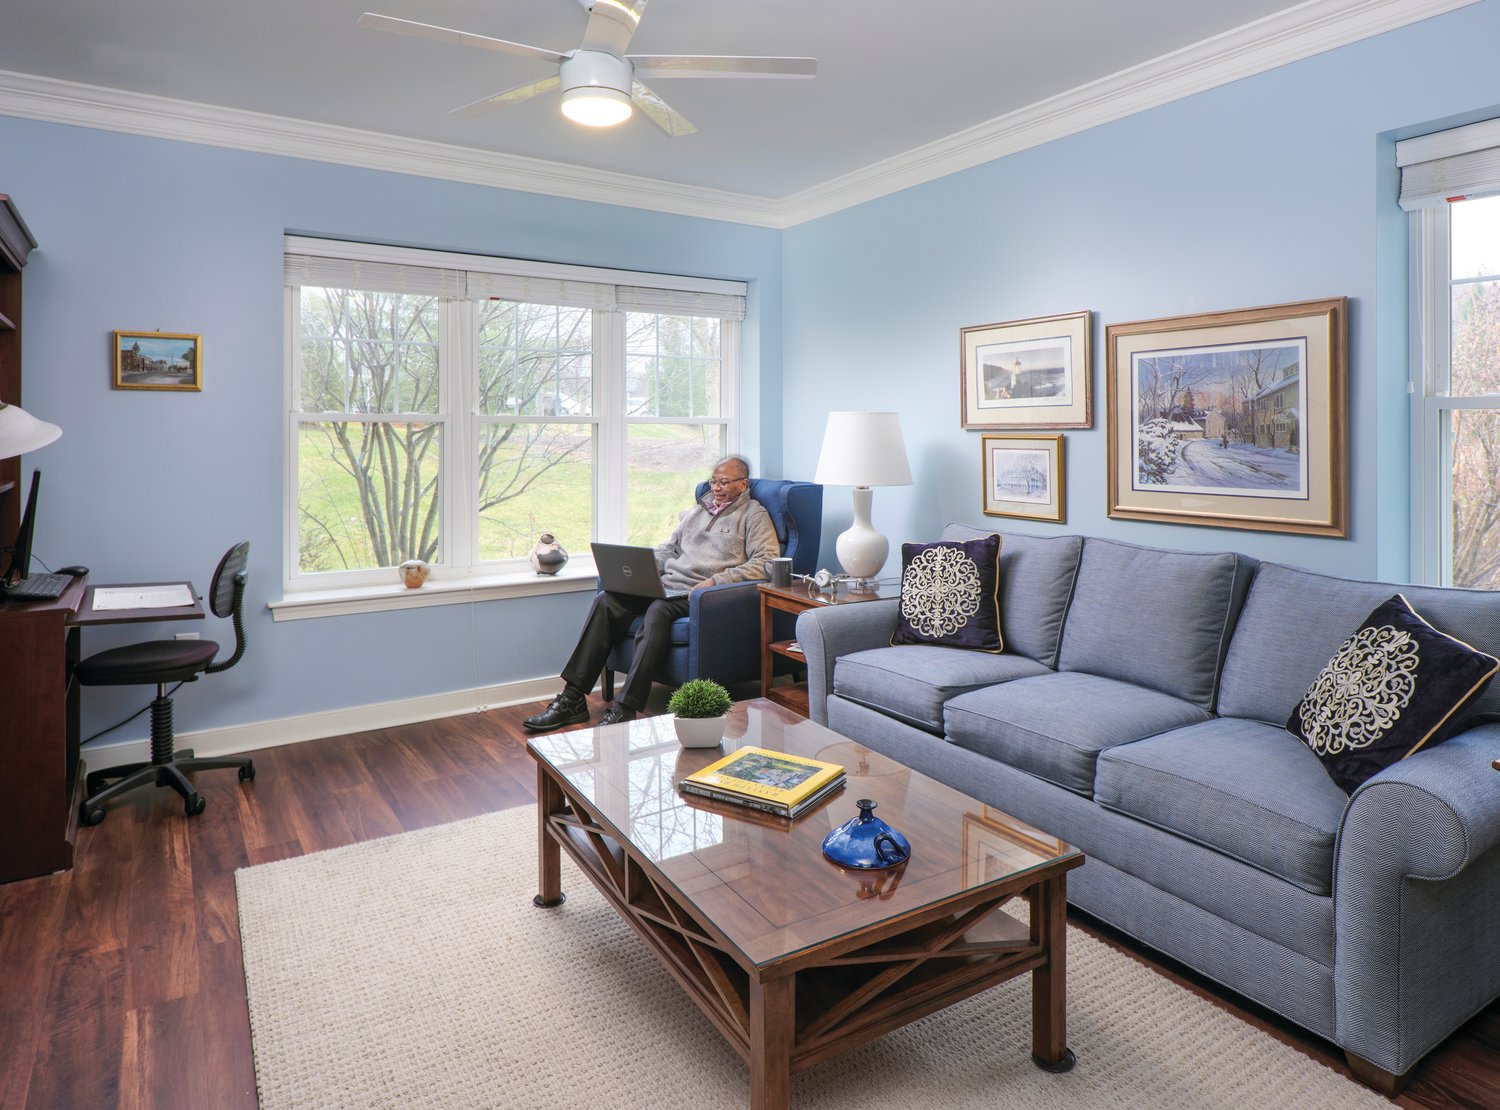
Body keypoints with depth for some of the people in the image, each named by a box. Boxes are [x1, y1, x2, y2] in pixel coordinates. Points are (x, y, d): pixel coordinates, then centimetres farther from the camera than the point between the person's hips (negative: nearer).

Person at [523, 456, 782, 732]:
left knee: (658, 610, -37)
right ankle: (573, 698, -18)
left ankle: (626, 708, -37)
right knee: (606, 600, -16)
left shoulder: (754, 515, 6)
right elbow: (669, 548, 30)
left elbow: (767, 562, -9)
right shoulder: (699, 510, 28)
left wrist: (716, 581, -18)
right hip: (667, 585, 7)